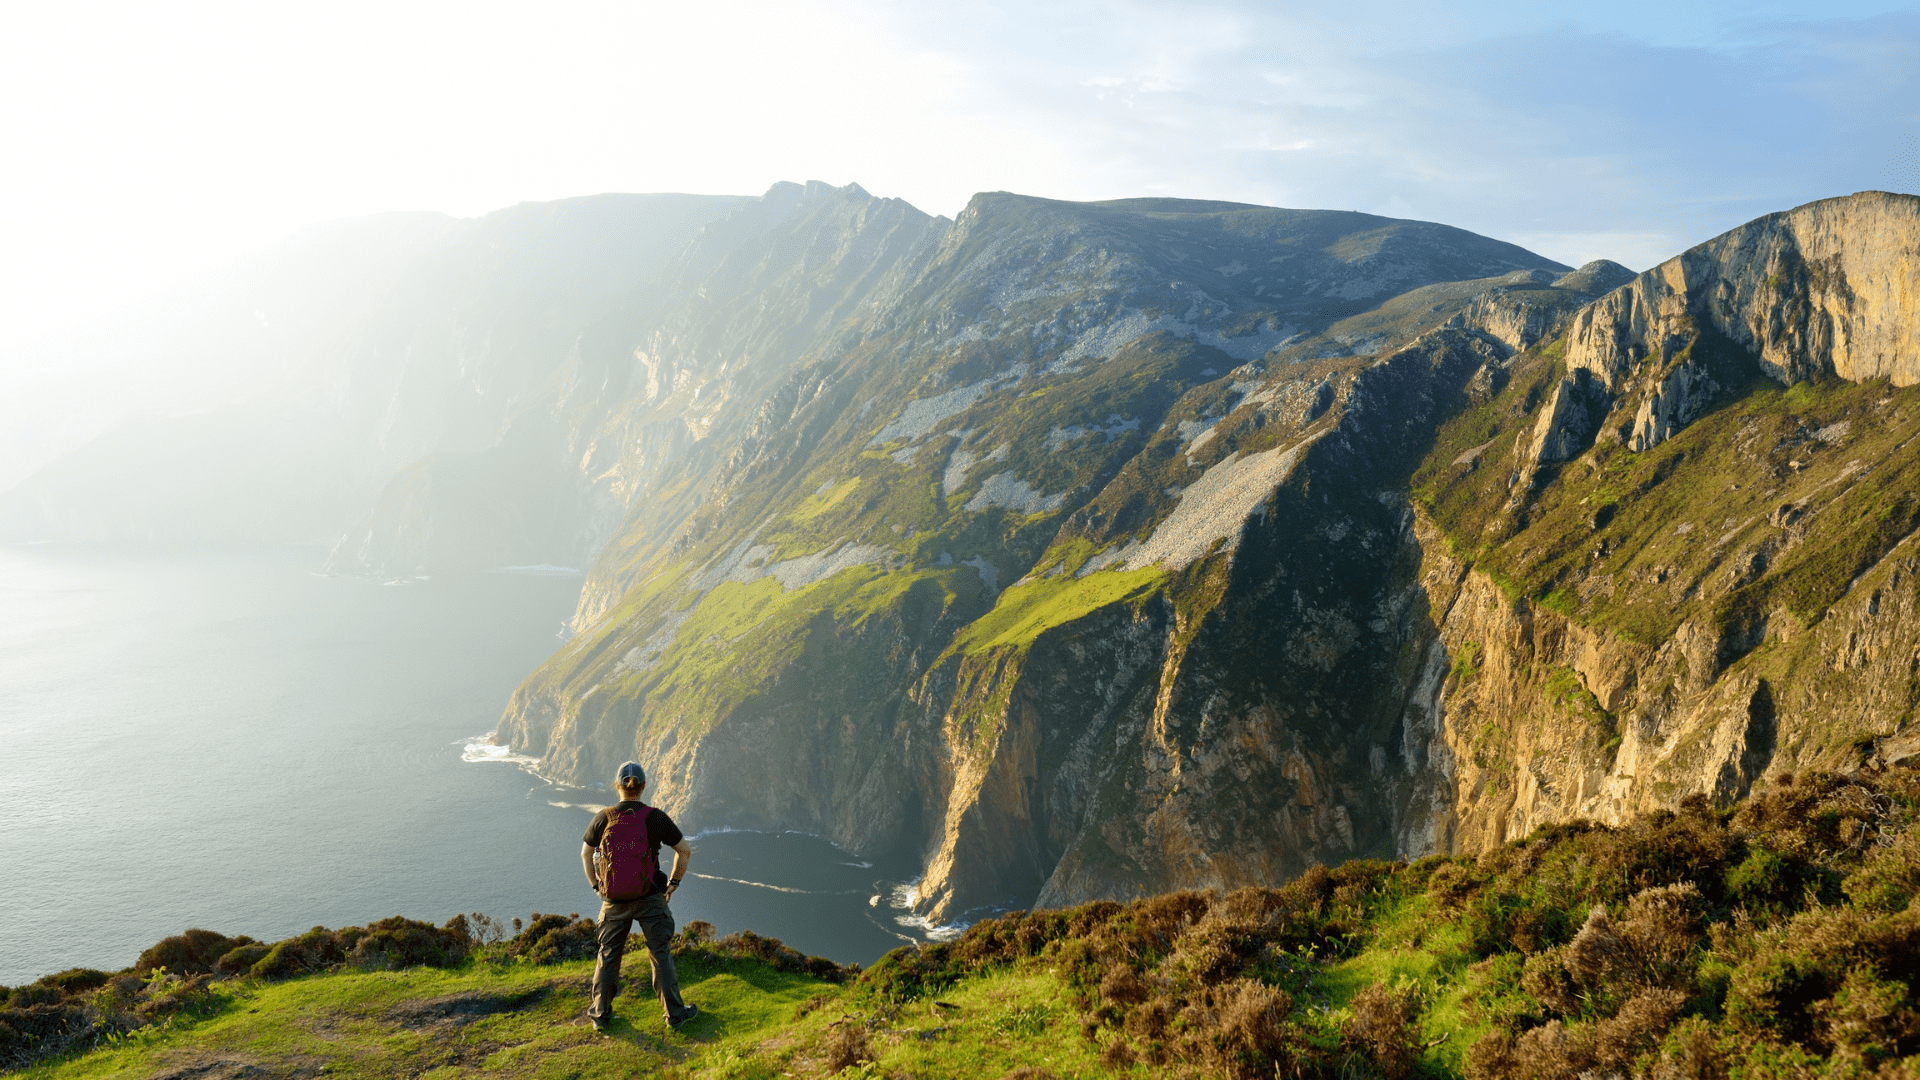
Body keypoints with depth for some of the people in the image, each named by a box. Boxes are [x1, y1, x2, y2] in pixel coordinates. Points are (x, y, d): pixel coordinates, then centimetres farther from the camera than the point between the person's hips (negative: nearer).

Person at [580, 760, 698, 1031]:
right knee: (660, 954, 9)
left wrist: (595, 884, 18)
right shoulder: (655, 817, -13)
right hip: (651, 897, -1)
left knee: (608, 955, 17)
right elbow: (684, 851, -6)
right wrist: (673, 882, 7)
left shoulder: (603, 818, -8)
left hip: (614, 900, 1)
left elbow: (585, 854, 7)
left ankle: (601, 1012, 28)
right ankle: (675, 1013, 16)